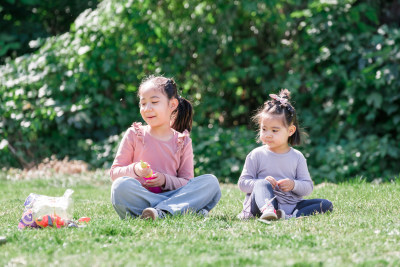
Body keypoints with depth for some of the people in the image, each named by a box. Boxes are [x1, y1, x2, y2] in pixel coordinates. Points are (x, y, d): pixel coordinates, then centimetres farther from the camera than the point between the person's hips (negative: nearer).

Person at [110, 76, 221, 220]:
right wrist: (134, 170, -16)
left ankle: (161, 213, -36)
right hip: (140, 197, -2)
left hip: (171, 195, 2)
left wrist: (166, 180, -13)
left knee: (211, 182, -19)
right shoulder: (134, 135, 9)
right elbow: (114, 172, 6)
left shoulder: (182, 141, 11)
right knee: (121, 185, -35)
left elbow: (187, 183, 8)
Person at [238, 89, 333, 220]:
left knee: (326, 204, -12)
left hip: (289, 204, 3)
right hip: (264, 201, -3)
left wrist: (294, 185, -15)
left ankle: (291, 216, -37)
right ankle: (267, 211, -63)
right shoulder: (256, 155, 5)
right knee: (262, 184, -33)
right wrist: (262, 183, -18)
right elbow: (242, 183, 2)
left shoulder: (297, 157, 10)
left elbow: (308, 187, 8)